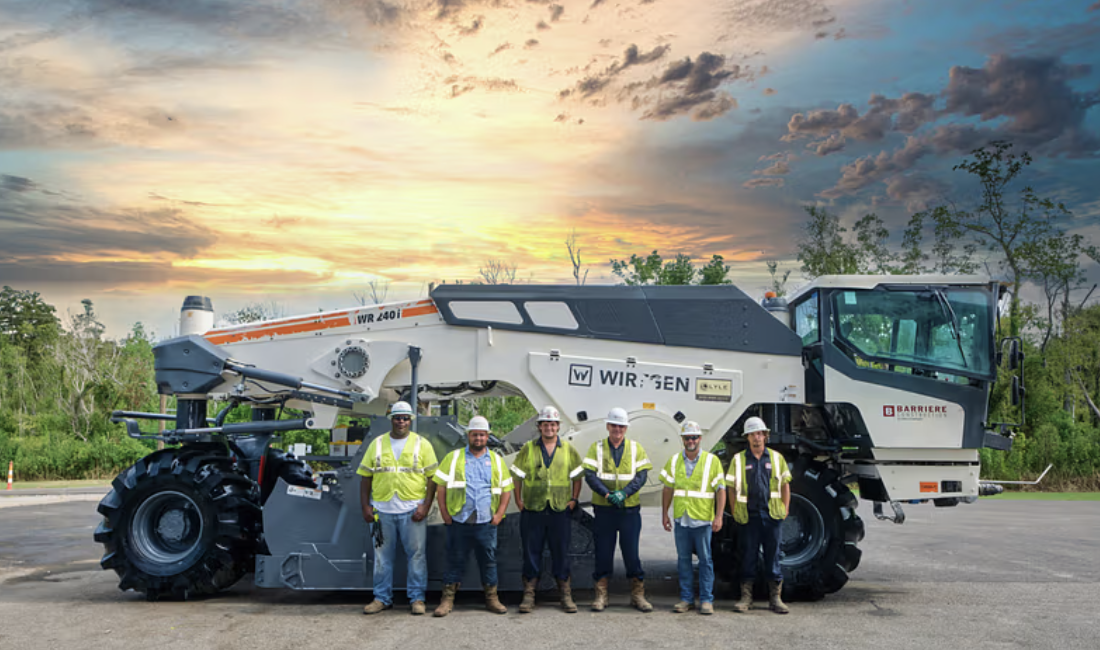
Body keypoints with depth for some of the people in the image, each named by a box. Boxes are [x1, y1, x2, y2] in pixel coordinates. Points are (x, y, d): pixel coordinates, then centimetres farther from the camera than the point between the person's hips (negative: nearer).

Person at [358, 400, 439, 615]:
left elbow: (433, 477, 1)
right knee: (382, 555, 8)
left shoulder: (422, 444, 4)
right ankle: (382, 598, 18)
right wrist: (366, 507, 2)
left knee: (416, 554, 1)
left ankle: (417, 598, 10)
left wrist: (425, 506, -8)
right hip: (382, 509, 2)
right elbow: (365, 477, 10)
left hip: (412, 510, -2)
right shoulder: (377, 444, 10)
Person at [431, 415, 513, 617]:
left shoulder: (496, 460, 13)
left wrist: (499, 514, 2)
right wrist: (445, 514, -3)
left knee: (489, 561, 6)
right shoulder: (453, 458, 7)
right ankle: (447, 600, 10)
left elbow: (506, 489, 14)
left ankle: (492, 598, 17)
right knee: (455, 561, 2)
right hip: (458, 522, -1)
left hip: (486, 523, 2)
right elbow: (441, 487, 4)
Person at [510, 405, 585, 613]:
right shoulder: (528, 449, 4)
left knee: (561, 553, 6)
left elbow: (577, 477, 13)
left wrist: (574, 499, 3)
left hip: (560, 510, 1)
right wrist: (518, 500, 1)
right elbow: (517, 476, 7)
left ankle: (566, 596, 15)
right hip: (532, 510, 0)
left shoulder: (569, 450, 7)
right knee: (531, 553, 3)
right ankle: (529, 596, 11)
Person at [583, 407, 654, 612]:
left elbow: (641, 475, -2)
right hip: (603, 509, 0)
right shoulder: (596, 447, 4)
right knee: (603, 552, 4)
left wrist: (624, 493, -17)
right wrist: (608, 494, -18)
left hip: (630, 509, 0)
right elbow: (590, 475, -6)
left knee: (631, 551, 2)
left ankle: (637, 594, 13)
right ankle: (601, 595, 14)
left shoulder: (636, 448, 8)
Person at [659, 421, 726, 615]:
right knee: (683, 559, 7)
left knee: (705, 559, 1)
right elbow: (668, 489, 14)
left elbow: (721, 490, -3)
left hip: (703, 519, -3)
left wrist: (719, 516, -11)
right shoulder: (674, 461, 10)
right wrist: (664, 514, 9)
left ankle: (706, 600, 7)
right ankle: (686, 598, 15)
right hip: (681, 519, 3)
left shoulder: (712, 461, 0)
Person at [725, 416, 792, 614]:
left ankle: (775, 597, 13)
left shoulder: (776, 458, 8)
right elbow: (732, 488, 6)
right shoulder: (738, 460, 5)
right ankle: (746, 596, 13)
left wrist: (785, 509, 5)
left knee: (773, 555, 5)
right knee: (748, 556, 4)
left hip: (772, 515, 1)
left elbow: (785, 485, 12)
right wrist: (735, 513, 1)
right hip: (748, 516, -1)